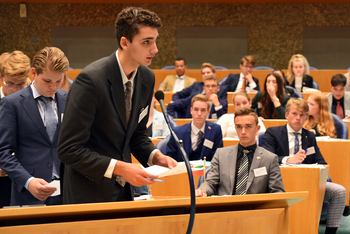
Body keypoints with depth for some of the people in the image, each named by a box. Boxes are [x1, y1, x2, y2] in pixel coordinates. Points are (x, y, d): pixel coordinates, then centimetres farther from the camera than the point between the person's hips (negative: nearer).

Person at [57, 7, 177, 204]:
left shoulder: (147, 78, 2)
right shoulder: (91, 79, -21)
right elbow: (68, 149, -21)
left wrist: (155, 156, -3)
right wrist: (119, 168, -26)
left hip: (124, 189, 7)